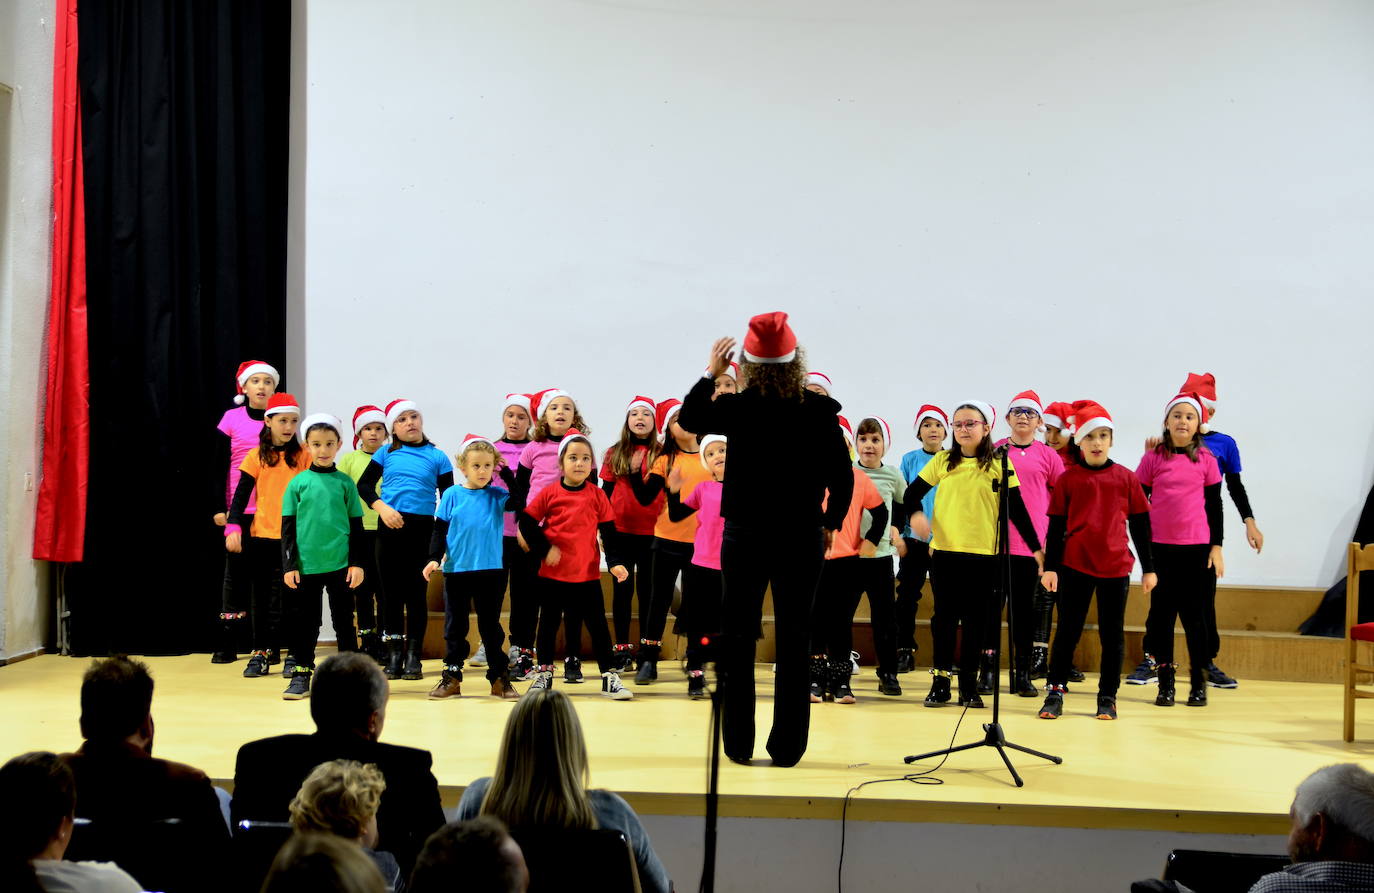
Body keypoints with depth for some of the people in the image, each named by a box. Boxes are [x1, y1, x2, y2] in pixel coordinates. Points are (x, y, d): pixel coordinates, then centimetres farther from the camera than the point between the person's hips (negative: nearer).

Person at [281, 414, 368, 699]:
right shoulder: (297, 484, 2)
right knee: (303, 621, 7)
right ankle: (301, 674, 16)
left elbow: (356, 526, 6)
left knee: (344, 621, 7)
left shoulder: (345, 483, 4)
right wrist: (289, 565, -2)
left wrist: (357, 563, 1)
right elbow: (287, 528, 4)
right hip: (306, 566, 0)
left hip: (340, 565, 0)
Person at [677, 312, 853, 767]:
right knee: (794, 643, 7)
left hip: (745, 535, 0)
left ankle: (739, 744, 13)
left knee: (737, 640, 10)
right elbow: (842, 476, -3)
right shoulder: (820, 410, -6)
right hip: (803, 537, 1)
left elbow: (689, 418, 5)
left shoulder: (738, 407, -9)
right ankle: (787, 747, 10)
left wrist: (711, 372, 13)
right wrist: (830, 523, 11)